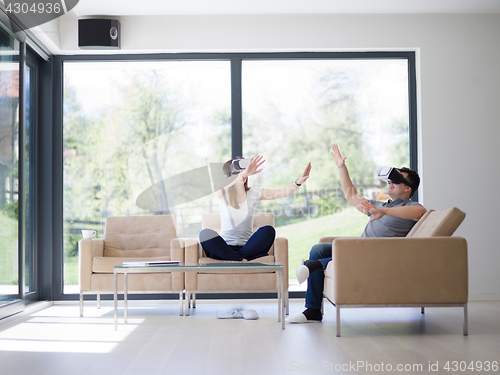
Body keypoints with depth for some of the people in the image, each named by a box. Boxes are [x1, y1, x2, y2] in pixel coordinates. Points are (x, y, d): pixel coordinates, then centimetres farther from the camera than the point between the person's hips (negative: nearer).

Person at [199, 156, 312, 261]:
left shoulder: (254, 193, 8)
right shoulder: (222, 194, 0)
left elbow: (282, 192, 0)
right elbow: (222, 186, -25)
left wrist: (299, 181, -19)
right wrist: (244, 173, -43)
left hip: (246, 248, 2)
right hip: (224, 248, -2)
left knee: (268, 230, -26)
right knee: (206, 233, -32)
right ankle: (241, 260, -31)